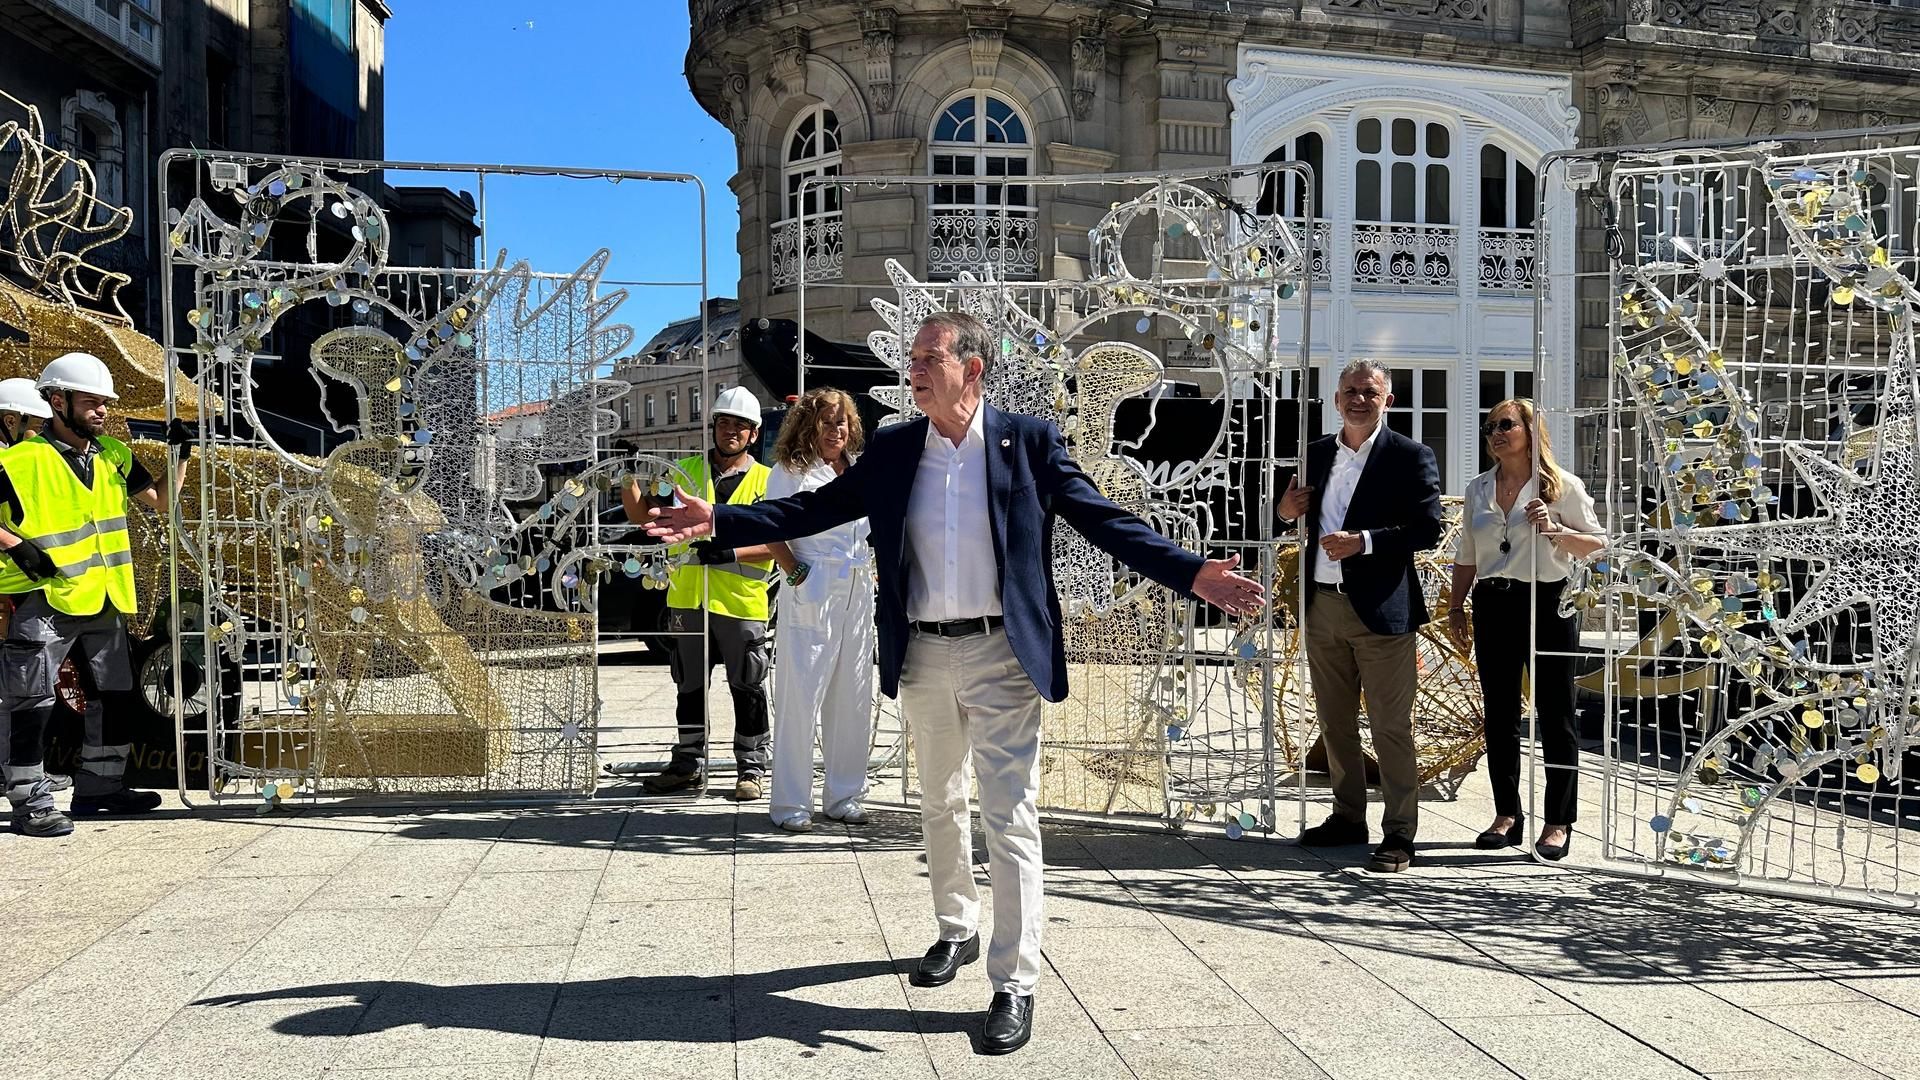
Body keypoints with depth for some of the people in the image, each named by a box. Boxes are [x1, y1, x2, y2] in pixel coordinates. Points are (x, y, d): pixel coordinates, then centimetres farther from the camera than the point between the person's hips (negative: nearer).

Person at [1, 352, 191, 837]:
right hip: (45, 599, -7)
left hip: (103, 600, 7)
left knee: (112, 696, 14)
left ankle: (99, 786, 27)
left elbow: (163, 502, 13)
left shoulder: (114, 455, 10)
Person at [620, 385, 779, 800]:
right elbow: (643, 515, 12)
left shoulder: (766, 481, 2)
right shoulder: (685, 470, 11)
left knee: (748, 689, 4)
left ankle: (751, 768, 15)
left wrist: (730, 552, -19)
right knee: (690, 688, 12)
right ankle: (689, 765, 23)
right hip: (688, 598, 3)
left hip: (741, 602, -3)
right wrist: (628, 479, -5)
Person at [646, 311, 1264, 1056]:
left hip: (1001, 655, -4)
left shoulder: (1029, 441, -5)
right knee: (940, 804, 19)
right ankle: (956, 930, 39)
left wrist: (1190, 575, -20)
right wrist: (720, 521, -5)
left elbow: (1105, 521, -8)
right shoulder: (892, 450, 4)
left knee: (1010, 819, -3)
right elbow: (813, 509, 4)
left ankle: (1015, 984, 6)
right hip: (923, 655, 4)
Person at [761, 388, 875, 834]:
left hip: (858, 593, 6)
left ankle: (844, 795, 18)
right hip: (812, 593, -6)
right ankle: (790, 803, 4)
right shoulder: (791, 471, 0)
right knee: (800, 696, -3)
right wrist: (797, 574, -14)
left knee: (853, 698, 8)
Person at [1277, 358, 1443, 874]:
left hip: (1380, 609, -6)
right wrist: (1288, 510, -1)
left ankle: (1399, 834, 7)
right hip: (1322, 604, 6)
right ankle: (1348, 817, 28)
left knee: (1391, 727, -1)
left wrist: (1365, 541, -20)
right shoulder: (1318, 452, 12)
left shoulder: (1410, 457, -5)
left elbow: (1428, 528, -11)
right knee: (1334, 721, 15)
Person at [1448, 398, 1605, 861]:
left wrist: (1557, 531, -18)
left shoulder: (1561, 485, -1)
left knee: (1554, 715, 1)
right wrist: (1456, 608, 13)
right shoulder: (1478, 489, 13)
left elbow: (1598, 544, -1)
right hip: (1494, 605, 5)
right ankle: (1507, 815, 16)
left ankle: (1558, 823, 7)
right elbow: (1466, 556, 18)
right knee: (1499, 715, 7)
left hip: (1547, 603, -4)